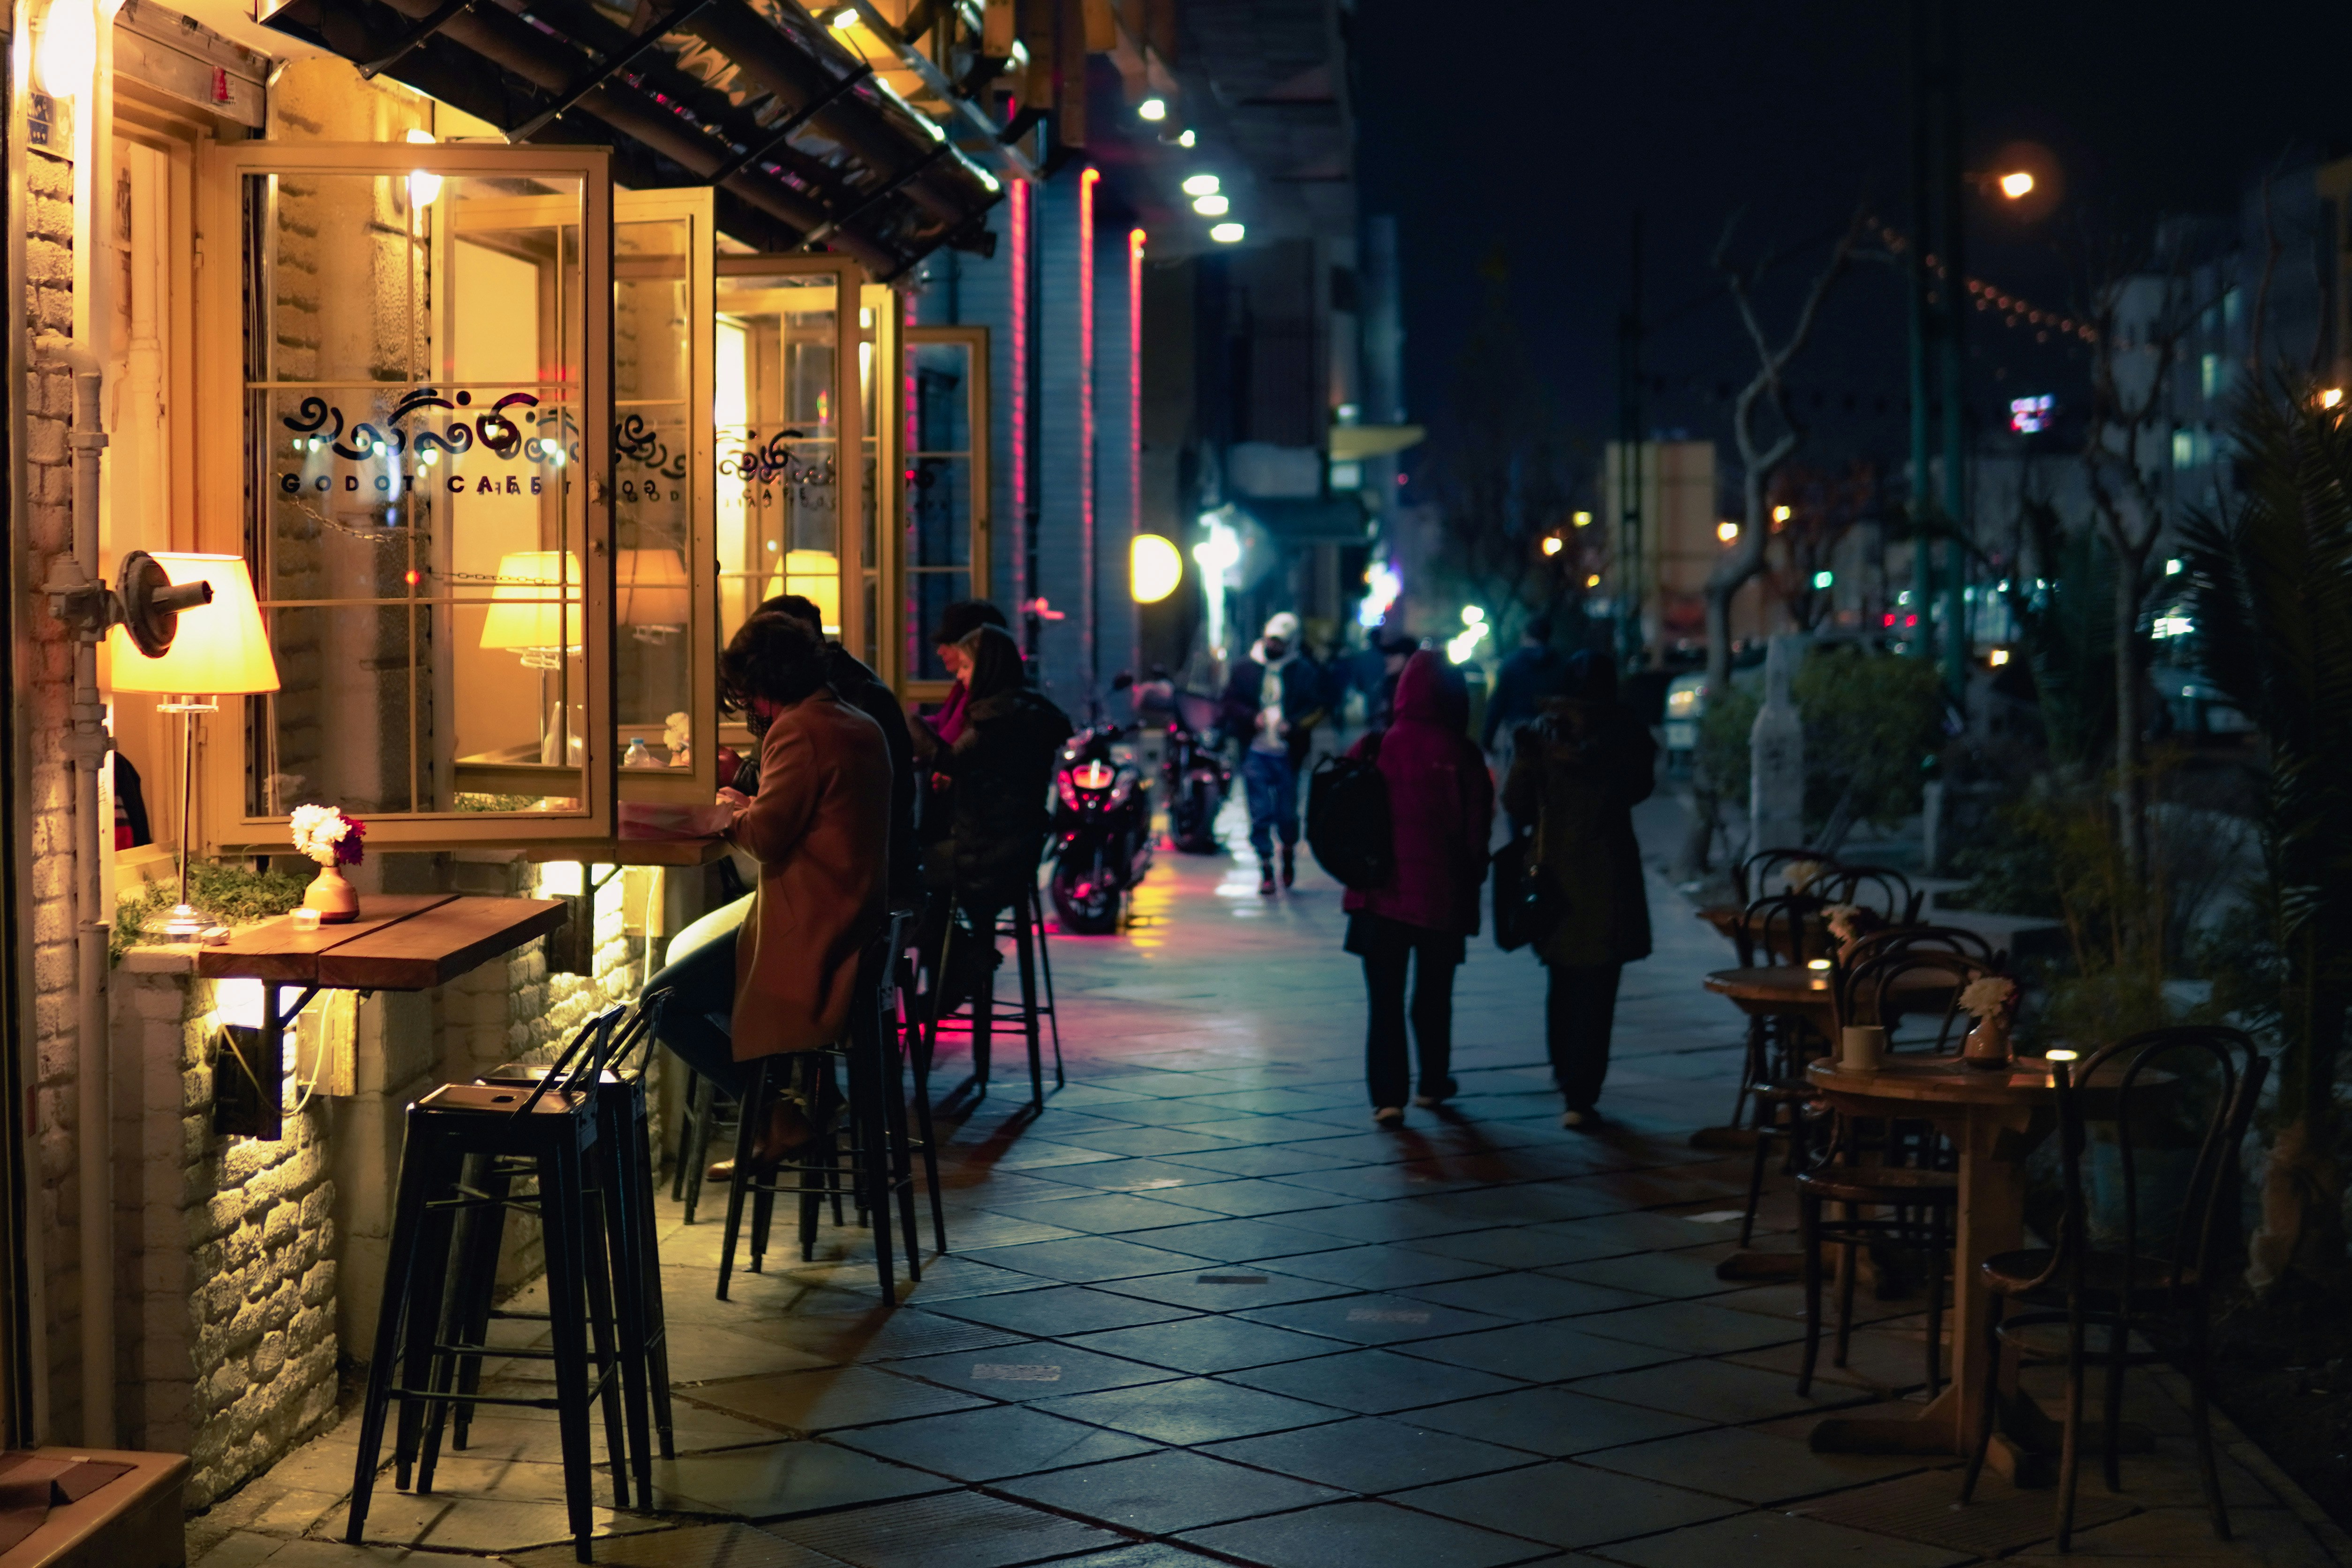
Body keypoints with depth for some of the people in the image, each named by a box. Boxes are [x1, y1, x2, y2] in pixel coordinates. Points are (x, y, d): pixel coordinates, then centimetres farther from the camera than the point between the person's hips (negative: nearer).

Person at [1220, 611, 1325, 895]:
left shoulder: (1304, 672, 3)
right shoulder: (1245, 669, 7)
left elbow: (1315, 709, 1)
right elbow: (1231, 704, 6)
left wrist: (1293, 725, -16)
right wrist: (1253, 718, -13)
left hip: (1287, 753, -1)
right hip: (1255, 752, 1)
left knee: (1287, 812, 5)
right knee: (1260, 813, -3)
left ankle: (1289, 851, 35)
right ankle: (1266, 869, 3)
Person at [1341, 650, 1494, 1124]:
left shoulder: (1372, 748, -7)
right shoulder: (1462, 756, -10)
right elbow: (1478, 827, -6)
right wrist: (1470, 880, 7)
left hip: (1380, 892, 0)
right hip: (1442, 895, 0)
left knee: (1384, 999, 4)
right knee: (1434, 996, 19)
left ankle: (1388, 1095, -6)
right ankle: (1432, 1084, 30)